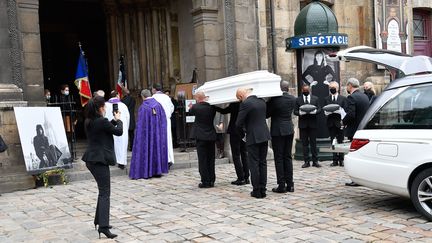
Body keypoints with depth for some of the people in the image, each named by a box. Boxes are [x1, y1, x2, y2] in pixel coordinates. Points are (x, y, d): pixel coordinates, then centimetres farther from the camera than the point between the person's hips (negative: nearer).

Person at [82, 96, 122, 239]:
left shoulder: (88, 122, 8)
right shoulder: (102, 121, -17)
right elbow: (119, 131, -5)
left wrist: (114, 120, 13)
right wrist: (118, 120, 11)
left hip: (91, 159, 9)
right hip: (100, 160, -9)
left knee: (102, 190, 21)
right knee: (104, 193, -8)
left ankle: (98, 221, 28)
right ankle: (103, 226, -15)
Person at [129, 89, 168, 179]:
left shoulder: (143, 107, -12)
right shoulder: (158, 105, -1)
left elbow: (140, 124, -9)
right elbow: (163, 120, 3)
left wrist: (138, 134, 0)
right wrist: (159, 129, 13)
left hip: (146, 132, -3)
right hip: (158, 132, 4)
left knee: (146, 149, 4)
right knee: (157, 148, 12)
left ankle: (146, 172, 6)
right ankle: (158, 170, 15)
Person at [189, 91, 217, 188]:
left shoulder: (196, 107, -12)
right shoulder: (212, 107, -2)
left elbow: (190, 112, 8)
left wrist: (191, 107, 30)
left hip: (201, 137, -4)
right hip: (211, 136, 4)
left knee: (202, 160, 1)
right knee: (211, 159, 12)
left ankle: (205, 182, 2)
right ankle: (211, 180, 18)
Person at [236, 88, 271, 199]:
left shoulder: (245, 104, -14)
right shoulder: (262, 101, 8)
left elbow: (238, 123, -13)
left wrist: (244, 127, 8)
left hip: (253, 137, -7)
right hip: (264, 136, 7)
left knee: (254, 164, 2)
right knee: (263, 163, 11)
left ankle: (257, 191, 6)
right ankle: (262, 190, 15)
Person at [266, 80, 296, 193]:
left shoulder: (275, 99, -14)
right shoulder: (293, 99, 2)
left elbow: (267, 114, -7)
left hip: (278, 131, -5)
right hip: (289, 130, 5)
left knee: (279, 158, 0)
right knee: (288, 157, 11)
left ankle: (281, 185, 1)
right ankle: (290, 184, 13)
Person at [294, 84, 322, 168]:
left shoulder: (315, 98, 9)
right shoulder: (298, 100, 7)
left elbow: (319, 109, 5)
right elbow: (295, 111, 3)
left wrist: (314, 111, -16)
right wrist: (300, 113, -18)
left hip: (312, 123, 0)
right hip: (303, 124, 0)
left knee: (313, 143, 3)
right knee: (305, 143, 3)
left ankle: (315, 161, 8)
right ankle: (306, 161, 8)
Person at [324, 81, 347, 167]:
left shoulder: (343, 98, 6)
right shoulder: (327, 99, 13)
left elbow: (345, 111, 1)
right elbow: (325, 111, 10)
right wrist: (327, 111, -11)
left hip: (339, 122, -2)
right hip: (331, 123, 2)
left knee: (340, 141, 0)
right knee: (333, 142, 4)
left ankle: (341, 160, 7)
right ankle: (335, 160, 9)